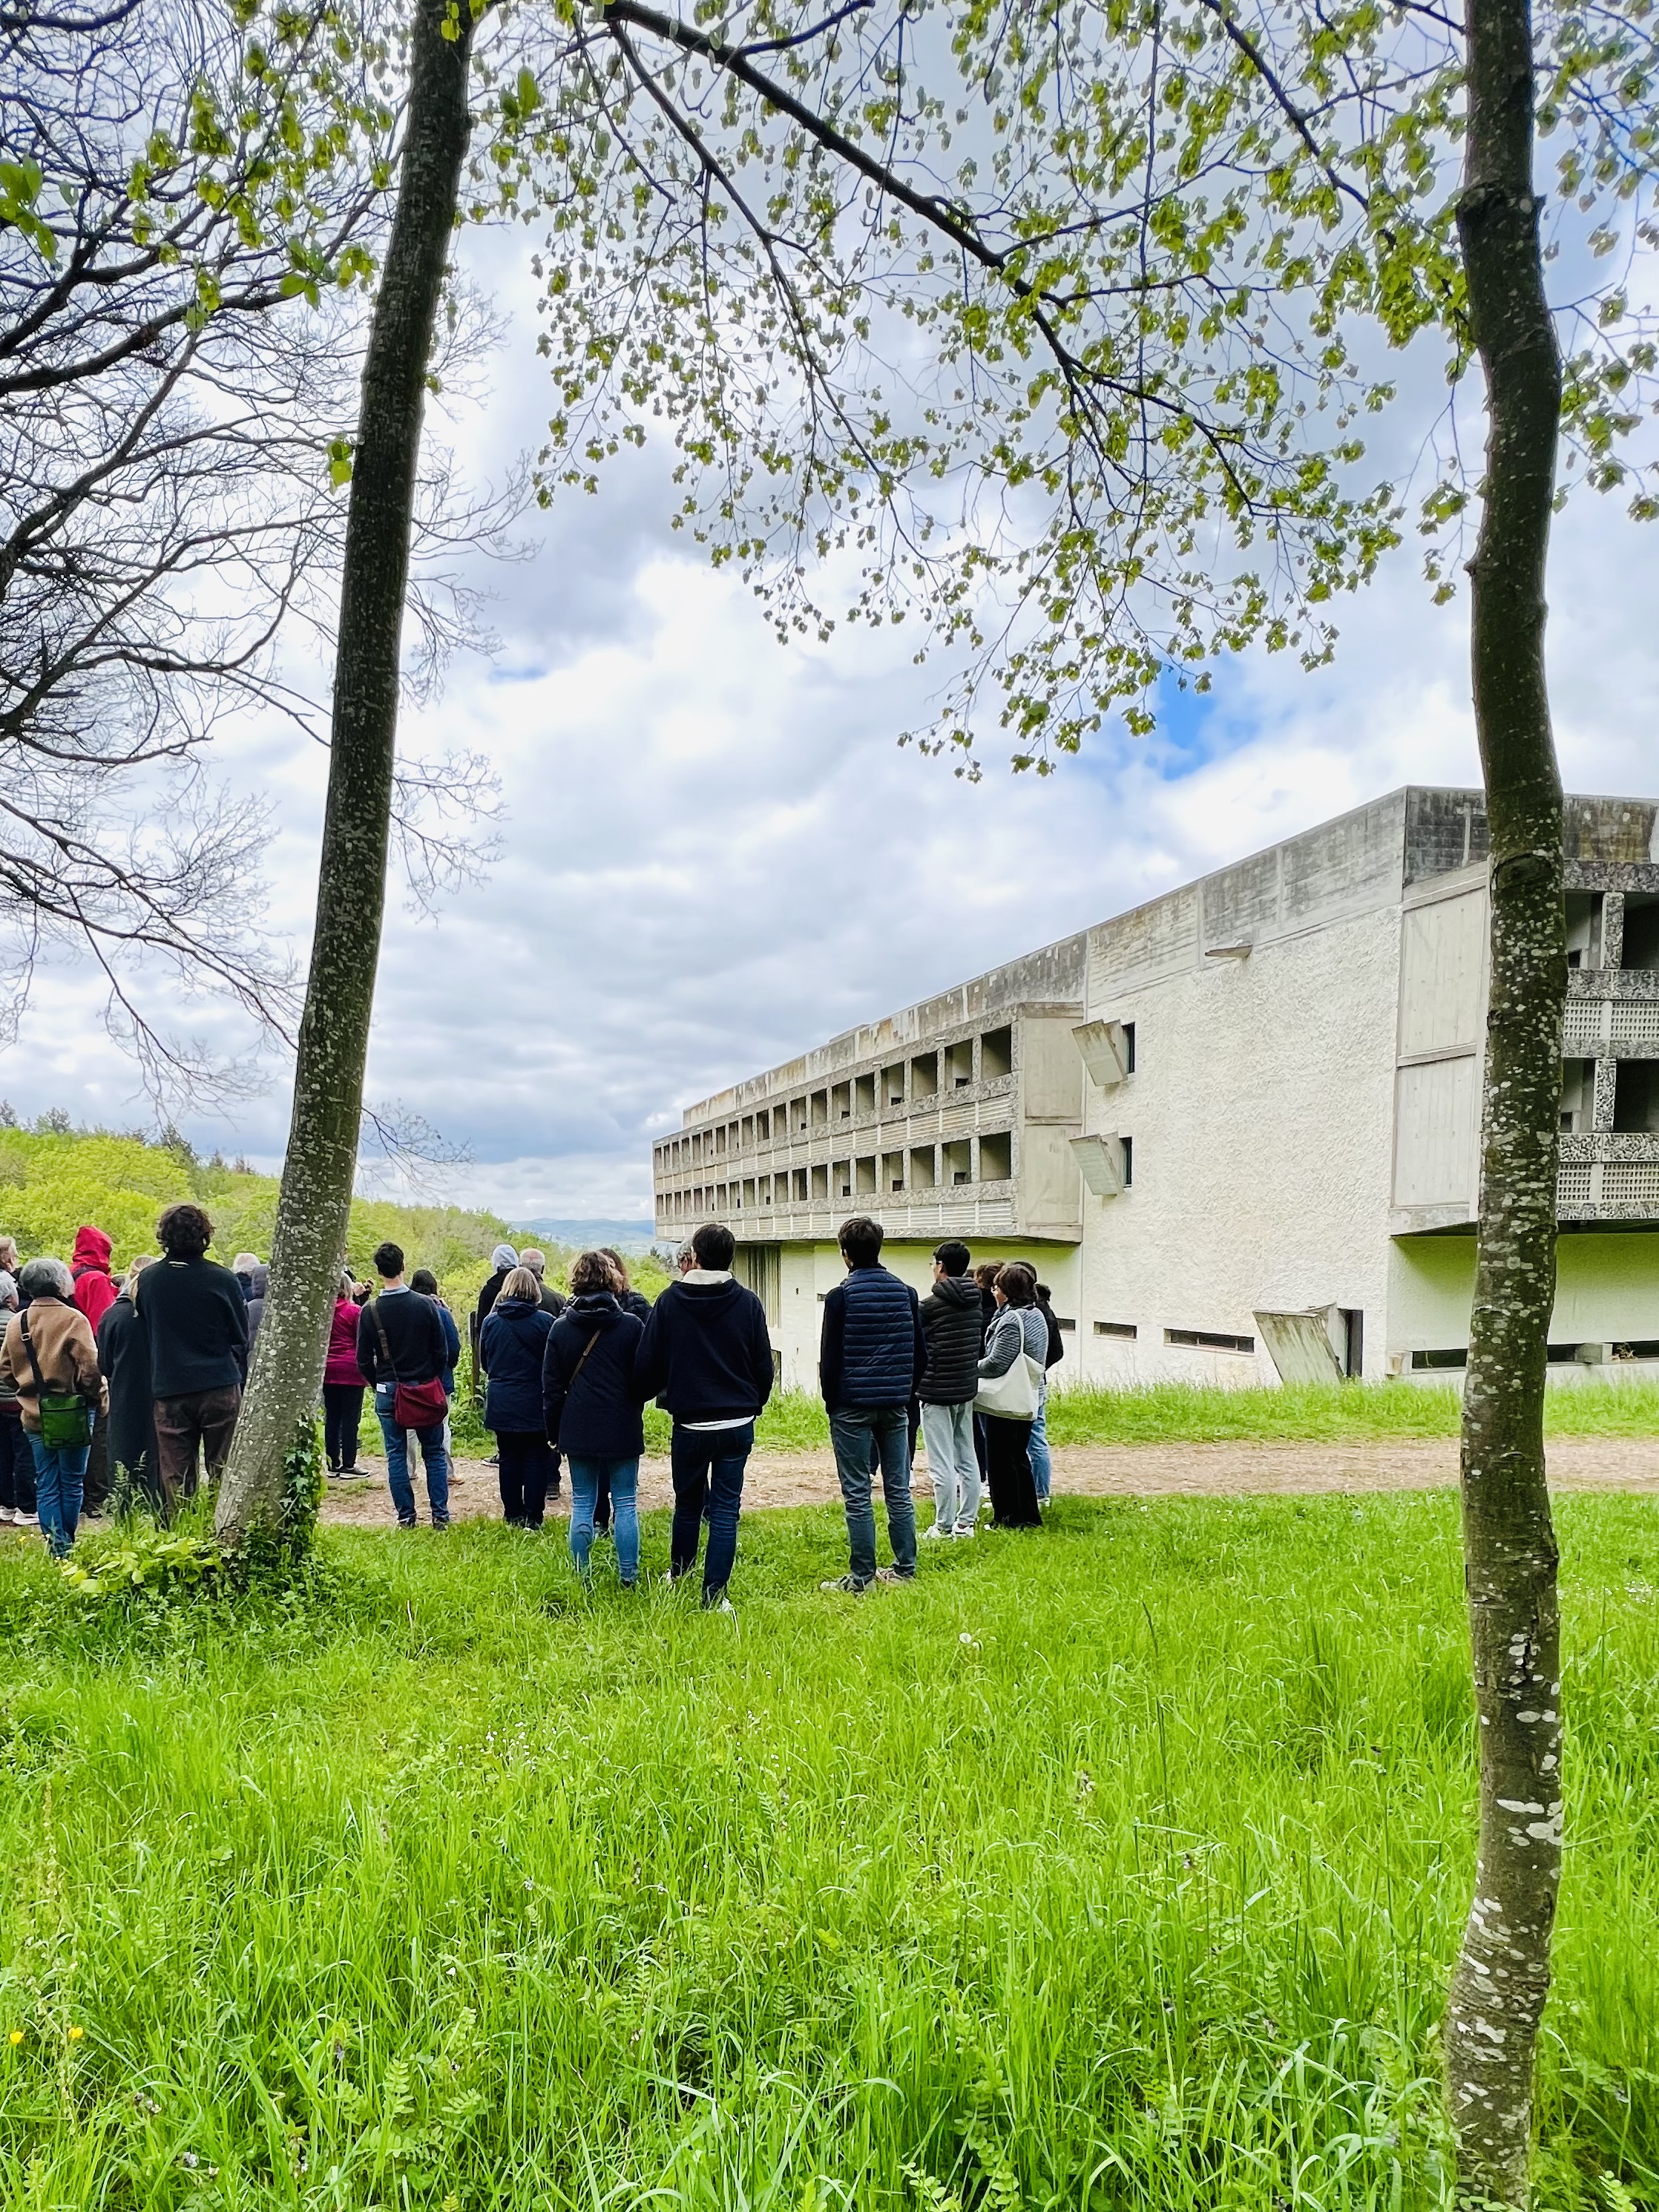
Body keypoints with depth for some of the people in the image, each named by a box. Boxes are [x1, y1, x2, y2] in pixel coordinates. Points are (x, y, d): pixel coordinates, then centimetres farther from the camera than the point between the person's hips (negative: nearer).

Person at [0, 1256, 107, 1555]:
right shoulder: (72, 1318, -13)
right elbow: (90, 1366, -17)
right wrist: (98, 1397, -2)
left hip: (34, 1416, 5)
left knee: (46, 1486, 10)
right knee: (71, 1482, 8)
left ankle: (55, 1549, 10)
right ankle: (67, 1545, 14)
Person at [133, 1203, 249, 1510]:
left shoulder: (147, 1280, 2)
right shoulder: (222, 1279, -6)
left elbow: (146, 1337, 13)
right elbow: (241, 1338, 3)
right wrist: (239, 1383, 15)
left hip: (169, 1392, 2)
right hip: (220, 1389, -2)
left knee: (175, 1478, 6)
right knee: (223, 1473, 3)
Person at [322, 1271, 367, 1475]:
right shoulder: (355, 1311, -6)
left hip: (328, 1370, 5)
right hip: (351, 1370, -5)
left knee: (332, 1418, 10)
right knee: (351, 1418, -2)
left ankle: (333, 1463, 12)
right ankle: (348, 1464, -2)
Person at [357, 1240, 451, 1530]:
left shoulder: (370, 1310, -7)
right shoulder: (425, 1305, -8)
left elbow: (364, 1359, -2)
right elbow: (441, 1351, -3)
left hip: (388, 1391, 0)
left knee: (396, 1455, 9)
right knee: (434, 1454, 9)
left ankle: (406, 1516, 10)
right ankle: (440, 1515, 8)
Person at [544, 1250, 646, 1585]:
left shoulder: (561, 1327, -2)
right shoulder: (632, 1325, -7)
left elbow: (551, 1387, 3)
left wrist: (554, 1430, 12)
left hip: (578, 1430, 1)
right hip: (623, 1429, -1)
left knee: (582, 1504, 10)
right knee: (626, 1503, 7)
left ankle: (581, 1577, 14)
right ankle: (628, 1578, 10)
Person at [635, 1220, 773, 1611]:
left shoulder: (670, 1301, -6)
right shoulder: (748, 1303, -3)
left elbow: (646, 1364, -4)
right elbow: (764, 1366, 3)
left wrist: (650, 1393, 18)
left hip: (690, 1424, 0)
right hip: (738, 1424, 0)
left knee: (688, 1503, 19)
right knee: (726, 1509, 5)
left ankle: (679, 1572, 38)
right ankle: (715, 1593, 4)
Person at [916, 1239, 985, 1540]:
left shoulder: (930, 1305, -15)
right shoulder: (975, 1302, 5)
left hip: (937, 1391, -7)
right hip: (966, 1390, 7)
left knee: (942, 1464, -2)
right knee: (967, 1458, 13)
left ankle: (944, 1527, 2)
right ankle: (966, 1522, 18)